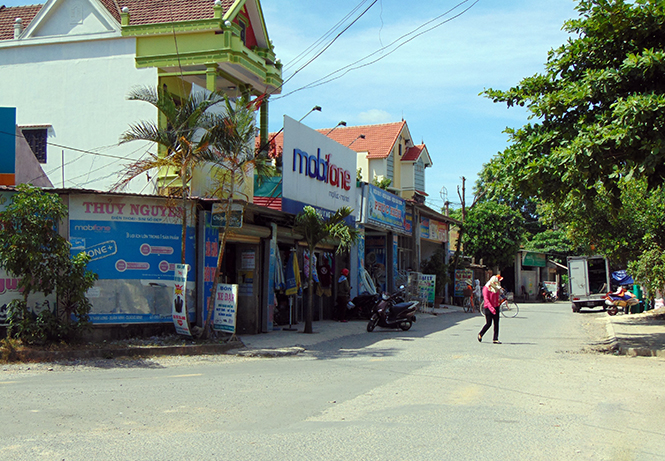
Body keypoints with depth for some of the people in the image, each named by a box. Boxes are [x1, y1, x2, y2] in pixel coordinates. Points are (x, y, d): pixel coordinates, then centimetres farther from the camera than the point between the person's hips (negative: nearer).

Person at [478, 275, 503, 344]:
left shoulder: (497, 288, 13)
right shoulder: (486, 288, -9)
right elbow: (486, 299, -17)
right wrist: (491, 308, -25)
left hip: (496, 307, 6)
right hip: (488, 308, -6)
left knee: (496, 324, 1)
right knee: (488, 323, -6)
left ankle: (495, 339, 4)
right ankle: (480, 335, 16)